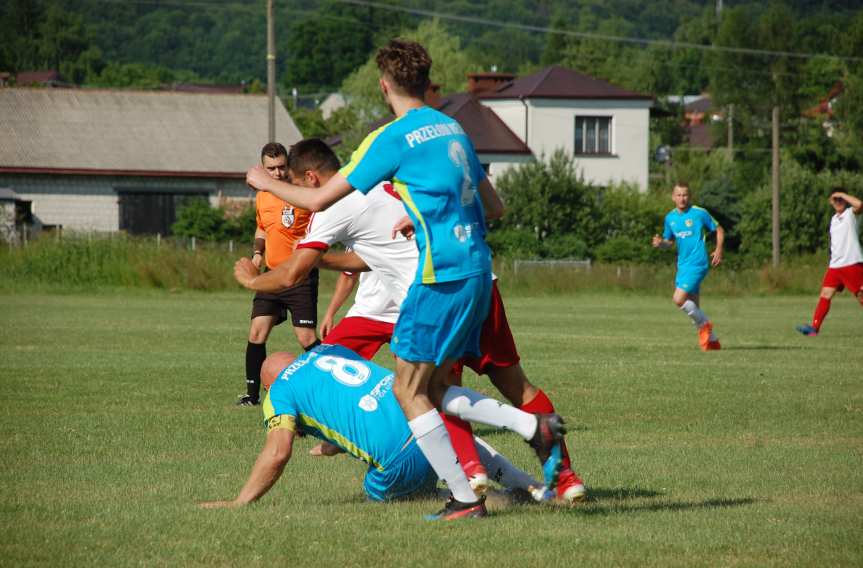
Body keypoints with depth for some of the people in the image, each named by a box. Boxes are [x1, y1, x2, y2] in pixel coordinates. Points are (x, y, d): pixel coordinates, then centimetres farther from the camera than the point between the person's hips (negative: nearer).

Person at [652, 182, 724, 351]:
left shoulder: (700, 213, -6)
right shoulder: (670, 218, 9)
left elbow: (719, 230, 3)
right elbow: (670, 241, 20)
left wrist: (719, 250, -10)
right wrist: (660, 243, -2)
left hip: (697, 264, -7)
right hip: (682, 265, 7)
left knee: (678, 299, -19)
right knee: (693, 308, 8)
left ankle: (704, 324, 2)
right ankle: (712, 341, 20)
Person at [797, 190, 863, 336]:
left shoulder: (851, 213, -3)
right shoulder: (834, 219, 18)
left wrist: (842, 195, -16)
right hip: (835, 265, 7)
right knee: (825, 295, -2)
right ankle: (814, 327, -6)